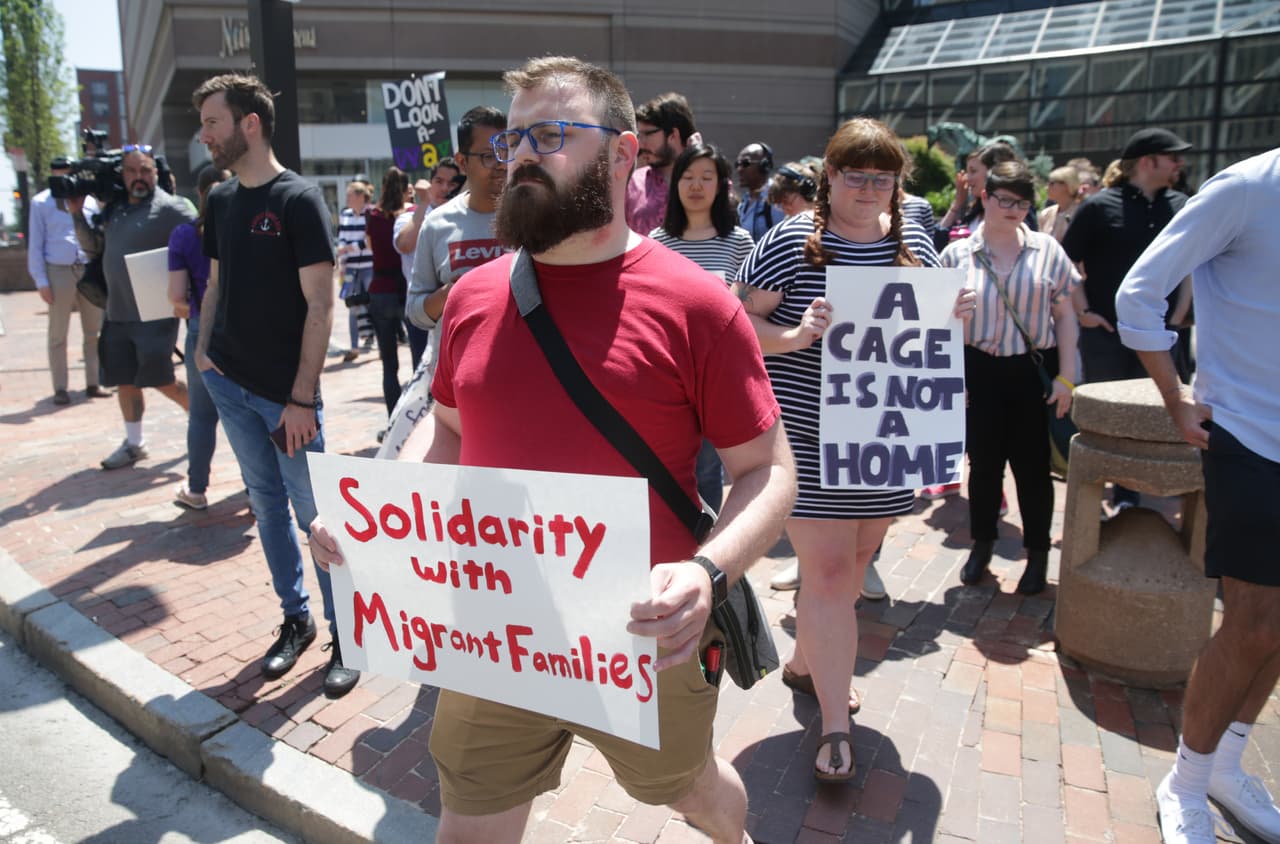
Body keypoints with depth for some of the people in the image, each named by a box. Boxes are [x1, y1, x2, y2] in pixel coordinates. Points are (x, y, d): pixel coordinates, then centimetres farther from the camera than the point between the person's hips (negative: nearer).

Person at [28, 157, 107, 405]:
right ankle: (60, 389, 9)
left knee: (94, 332, 7)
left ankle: (93, 384, 17)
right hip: (59, 272, -3)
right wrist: (41, 281, -6)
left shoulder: (88, 201, 9)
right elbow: (35, 245, 1)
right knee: (58, 336, 2)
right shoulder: (41, 203, 1)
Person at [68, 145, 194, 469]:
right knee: (125, 381, 12)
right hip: (117, 313, 7)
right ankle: (133, 444, 24)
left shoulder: (168, 208, -10)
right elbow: (93, 246, 19)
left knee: (162, 381, -5)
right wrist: (78, 214, 5)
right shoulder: (114, 207, 12)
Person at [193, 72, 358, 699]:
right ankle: (295, 618, 29)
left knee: (315, 512, 0)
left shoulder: (298, 199, -10)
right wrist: (203, 349, 6)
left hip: (286, 394, -6)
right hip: (230, 384, 6)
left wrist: (302, 398, -16)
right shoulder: (220, 200, 9)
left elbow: (320, 305, -14)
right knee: (266, 504, 14)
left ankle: (345, 633, 15)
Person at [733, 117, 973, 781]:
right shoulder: (791, 242, -10)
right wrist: (794, 337, -26)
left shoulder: (914, 241, 7)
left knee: (855, 560, 17)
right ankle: (836, 725, 10)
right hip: (808, 435, -6)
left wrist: (952, 313, -3)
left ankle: (807, 662, 42)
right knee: (827, 570, -4)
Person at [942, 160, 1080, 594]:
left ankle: (1037, 553, 23)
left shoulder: (1046, 250, 2)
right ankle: (982, 543, 29)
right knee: (984, 462, 9)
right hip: (980, 371, 0)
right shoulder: (957, 254, 2)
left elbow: (1065, 316, 4)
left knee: (1032, 465, 6)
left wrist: (1066, 378, -2)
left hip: (1034, 370, 0)